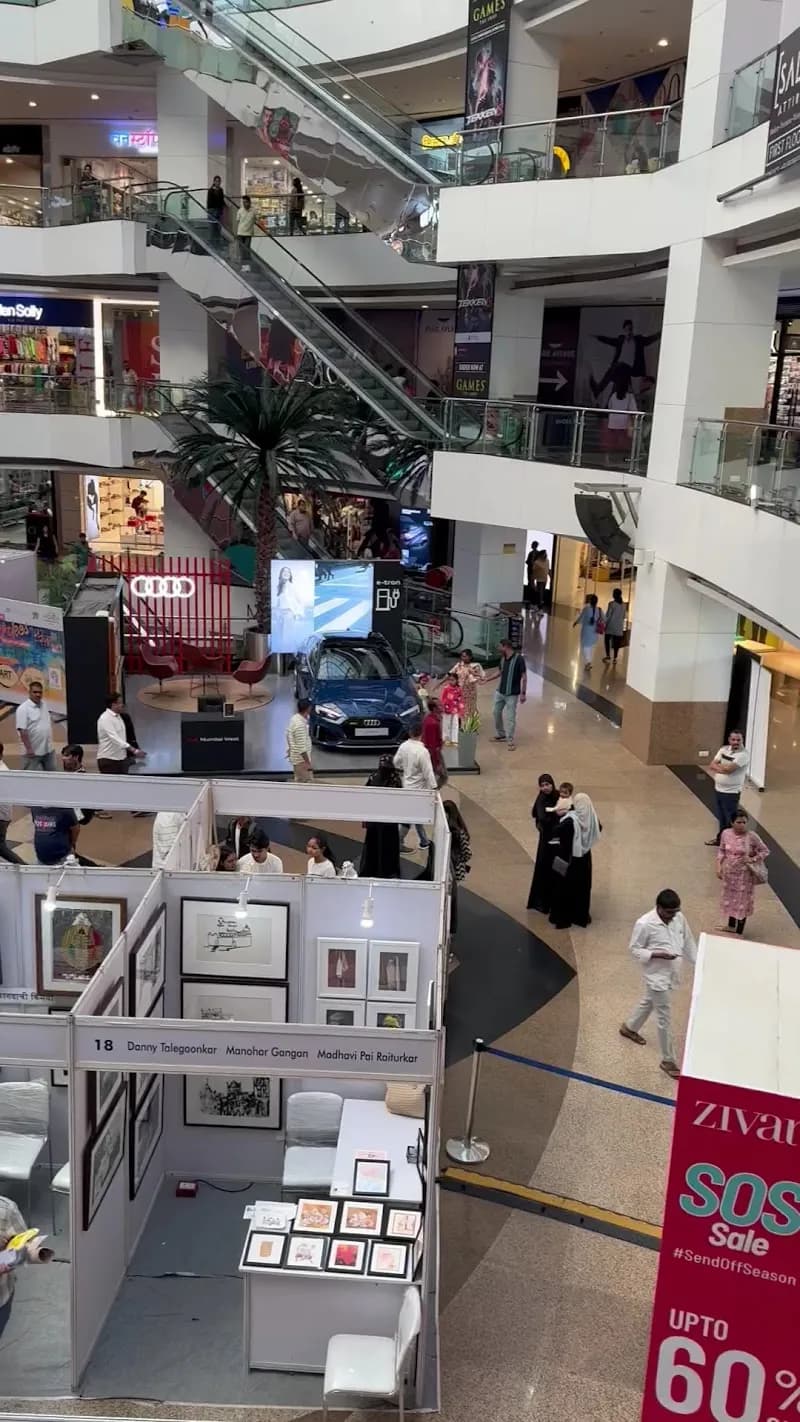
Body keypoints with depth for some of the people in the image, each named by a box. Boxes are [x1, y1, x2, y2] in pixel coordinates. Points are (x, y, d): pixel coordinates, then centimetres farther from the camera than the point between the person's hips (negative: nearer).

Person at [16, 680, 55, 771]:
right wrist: (29, 749, -24)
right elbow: (22, 731, -20)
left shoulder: (43, 705, 9)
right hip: (33, 752, -7)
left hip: (48, 750, 7)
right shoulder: (23, 709, -15)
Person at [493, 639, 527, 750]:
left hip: (512, 694, -7)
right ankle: (500, 735, 34)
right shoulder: (503, 658, 3)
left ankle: (510, 741, 8)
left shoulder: (519, 658, -18)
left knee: (510, 717, -3)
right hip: (500, 692, 7)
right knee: (497, 712, 16)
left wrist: (523, 693, -16)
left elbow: (524, 677, -15)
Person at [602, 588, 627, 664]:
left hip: (610, 626, -4)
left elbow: (608, 615, -11)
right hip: (619, 627, 4)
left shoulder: (612, 604, -13)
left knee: (607, 640, 13)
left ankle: (608, 656, 12)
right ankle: (615, 658, 9)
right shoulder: (623, 605, 2)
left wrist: (604, 623, -1)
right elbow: (624, 616, 9)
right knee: (616, 643, 8)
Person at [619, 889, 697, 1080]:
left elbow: (688, 941, 8)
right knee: (664, 1017, 2)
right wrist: (657, 954, -27)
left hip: (671, 972, 7)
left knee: (648, 1002, 28)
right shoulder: (644, 924, -24)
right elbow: (635, 949, -14)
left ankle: (629, 1027, 54)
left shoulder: (679, 918, -6)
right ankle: (668, 1060, 16)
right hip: (656, 975, -7)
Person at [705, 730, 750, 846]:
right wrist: (723, 768, -16)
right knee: (721, 817, 21)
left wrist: (718, 765, -8)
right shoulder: (723, 749, 4)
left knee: (730, 820, 2)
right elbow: (712, 766, 0)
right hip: (718, 789, 7)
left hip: (731, 792, -7)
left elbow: (728, 769, -25)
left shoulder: (744, 754, -18)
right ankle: (721, 838, 37)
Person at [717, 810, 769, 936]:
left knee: (742, 901, 6)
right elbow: (721, 851, 4)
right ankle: (731, 926, 43)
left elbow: (765, 851, -7)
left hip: (744, 874, -4)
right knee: (730, 898, 21)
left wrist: (752, 860, -20)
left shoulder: (752, 836, -19)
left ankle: (739, 932, 22)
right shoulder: (726, 833, -10)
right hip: (729, 872, 4)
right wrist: (719, 866, -3)